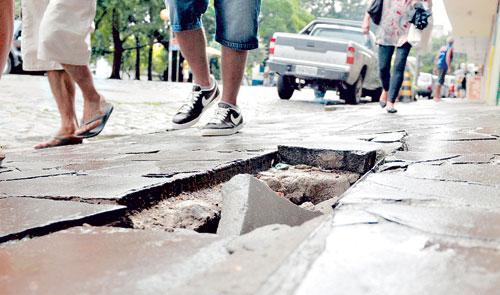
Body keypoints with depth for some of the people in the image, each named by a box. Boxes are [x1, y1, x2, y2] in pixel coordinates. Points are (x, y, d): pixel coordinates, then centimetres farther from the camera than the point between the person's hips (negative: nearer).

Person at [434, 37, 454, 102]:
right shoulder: (450, 48, -5)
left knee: (440, 81, 16)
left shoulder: (442, 47, 17)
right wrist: (449, 67, -19)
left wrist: (436, 67, 22)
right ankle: (436, 97, -11)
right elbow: (447, 58, -18)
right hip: (443, 66, -8)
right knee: (440, 81, -9)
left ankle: (437, 96, 20)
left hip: (439, 65, 8)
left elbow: (437, 57, 17)